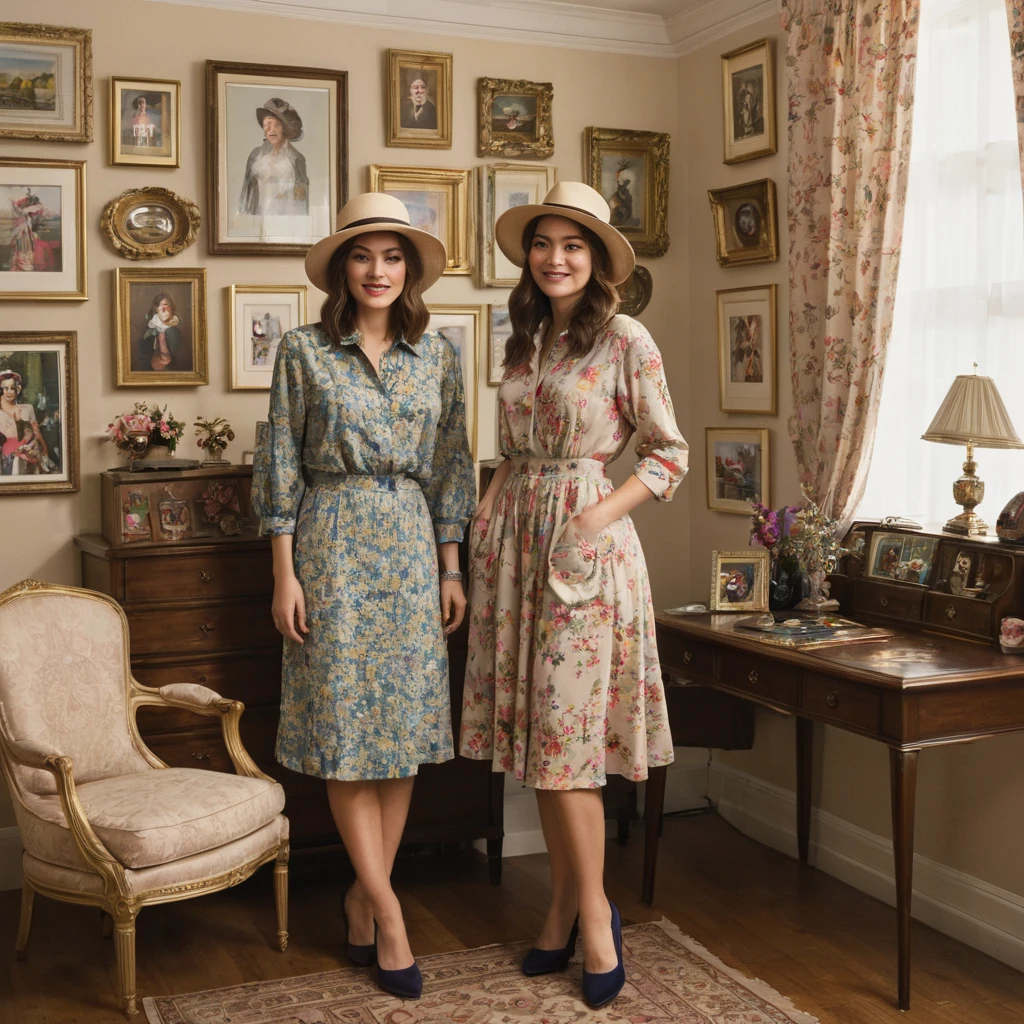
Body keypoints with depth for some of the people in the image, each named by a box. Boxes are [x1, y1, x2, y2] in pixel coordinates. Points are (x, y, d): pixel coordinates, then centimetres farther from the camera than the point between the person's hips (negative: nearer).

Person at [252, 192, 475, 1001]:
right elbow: (283, 469, -2)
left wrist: (451, 569, 5)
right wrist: (285, 575, -6)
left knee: (405, 725, 5)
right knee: (345, 729, -1)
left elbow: (450, 470, 8)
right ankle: (387, 908, 8)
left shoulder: (437, 354, 6)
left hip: (412, 548, 3)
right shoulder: (304, 352, -1)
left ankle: (364, 896, 20)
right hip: (333, 545, -2)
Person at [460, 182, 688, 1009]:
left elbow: (670, 455, -4)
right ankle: (566, 905, 21)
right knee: (537, 733, 9)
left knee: (566, 735, -5)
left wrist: (600, 515, -15)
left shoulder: (625, 341, -5)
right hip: (515, 537, 6)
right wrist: (489, 514, 7)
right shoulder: (525, 341, 13)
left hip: (583, 544, -6)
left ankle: (593, 912, 11)